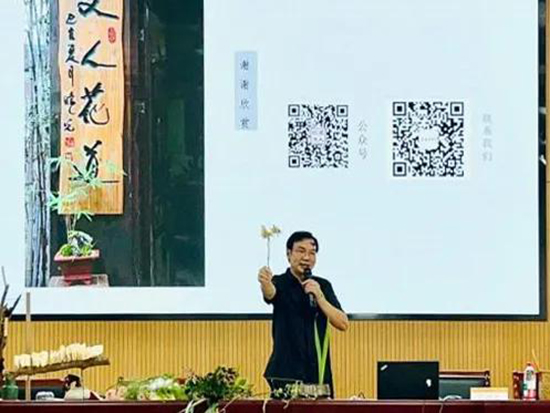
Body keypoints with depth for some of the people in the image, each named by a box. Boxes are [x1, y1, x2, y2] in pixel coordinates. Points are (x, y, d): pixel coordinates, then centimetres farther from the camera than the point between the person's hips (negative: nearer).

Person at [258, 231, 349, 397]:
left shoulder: (323, 286, 9)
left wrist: (319, 296, -13)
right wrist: (265, 283, -50)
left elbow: (343, 324, 0)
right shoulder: (281, 283, -1)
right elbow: (270, 293, -26)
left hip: (320, 372, 3)